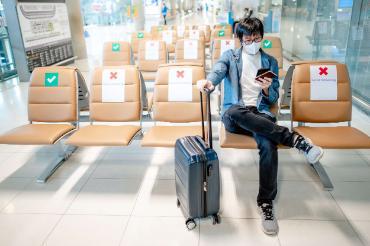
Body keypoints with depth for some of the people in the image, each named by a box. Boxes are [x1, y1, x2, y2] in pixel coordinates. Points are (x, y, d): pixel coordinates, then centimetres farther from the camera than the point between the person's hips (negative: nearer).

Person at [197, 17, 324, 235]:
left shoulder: (270, 62, 16)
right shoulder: (230, 56, 12)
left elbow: (273, 99, 13)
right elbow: (218, 70, -12)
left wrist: (266, 89, -12)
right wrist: (209, 81, -37)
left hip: (260, 113, 1)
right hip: (234, 116, -1)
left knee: (268, 145, -33)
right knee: (235, 111, -40)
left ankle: (266, 203, -18)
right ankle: (295, 139, -32)